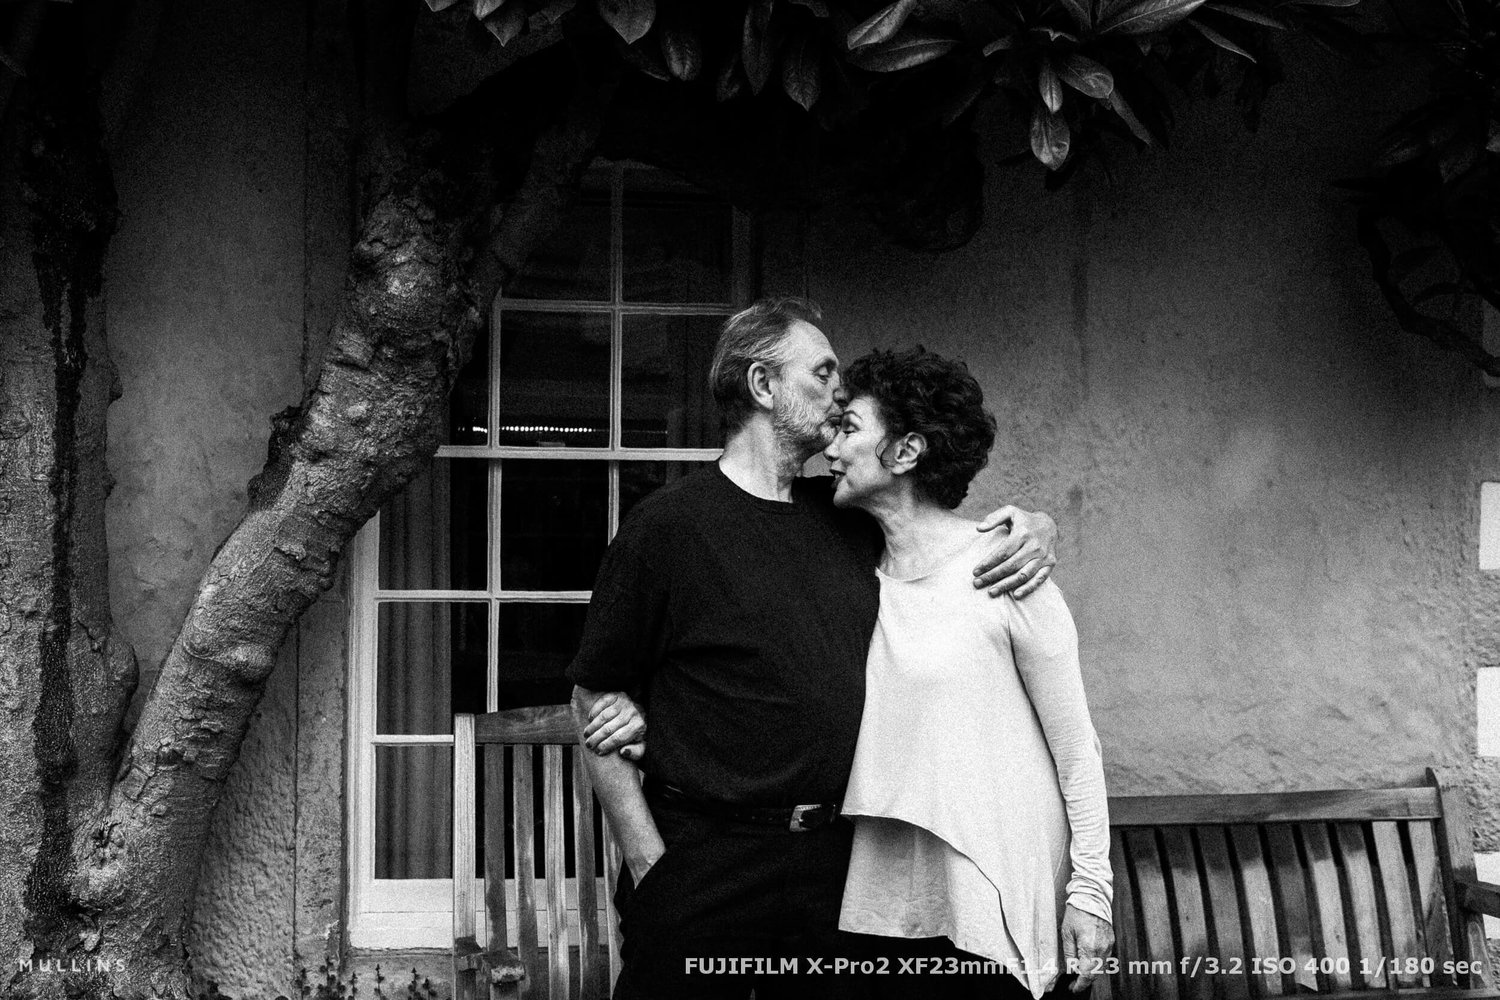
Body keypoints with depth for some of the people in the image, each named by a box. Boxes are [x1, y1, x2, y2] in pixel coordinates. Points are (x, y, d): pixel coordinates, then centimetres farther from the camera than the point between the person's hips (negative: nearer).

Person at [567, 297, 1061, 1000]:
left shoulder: (850, 520, 9)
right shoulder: (667, 525, -7)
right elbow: (595, 697, -7)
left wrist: (1034, 531, 0)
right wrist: (649, 863, -12)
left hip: (835, 864, 5)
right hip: (705, 869, -5)